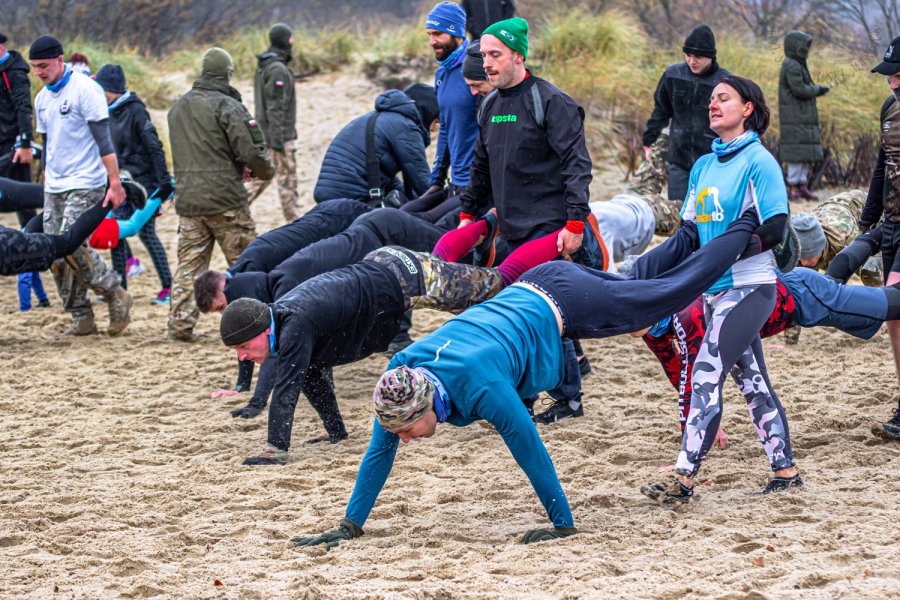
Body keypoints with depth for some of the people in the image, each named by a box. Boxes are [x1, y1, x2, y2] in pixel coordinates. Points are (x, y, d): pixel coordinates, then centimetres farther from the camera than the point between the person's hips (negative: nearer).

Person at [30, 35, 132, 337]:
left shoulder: (85, 89, -10)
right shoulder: (42, 98, 14)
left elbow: (103, 139, -13)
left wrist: (115, 183, -17)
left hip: (84, 185, -8)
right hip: (54, 188, 8)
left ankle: (116, 295, -3)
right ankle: (81, 318, 8)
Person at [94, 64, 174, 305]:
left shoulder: (135, 110, -13)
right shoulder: (110, 111, 9)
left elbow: (154, 146, -16)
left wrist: (164, 180, -19)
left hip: (143, 180, -8)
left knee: (146, 233, -7)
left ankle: (168, 287, -2)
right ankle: (120, 286, 13)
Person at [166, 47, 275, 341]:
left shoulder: (177, 108, 13)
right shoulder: (227, 106, -10)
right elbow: (251, 151, -16)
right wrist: (266, 170, 7)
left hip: (187, 199, 6)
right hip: (225, 200, -6)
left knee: (188, 263, 7)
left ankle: (180, 322, 1)